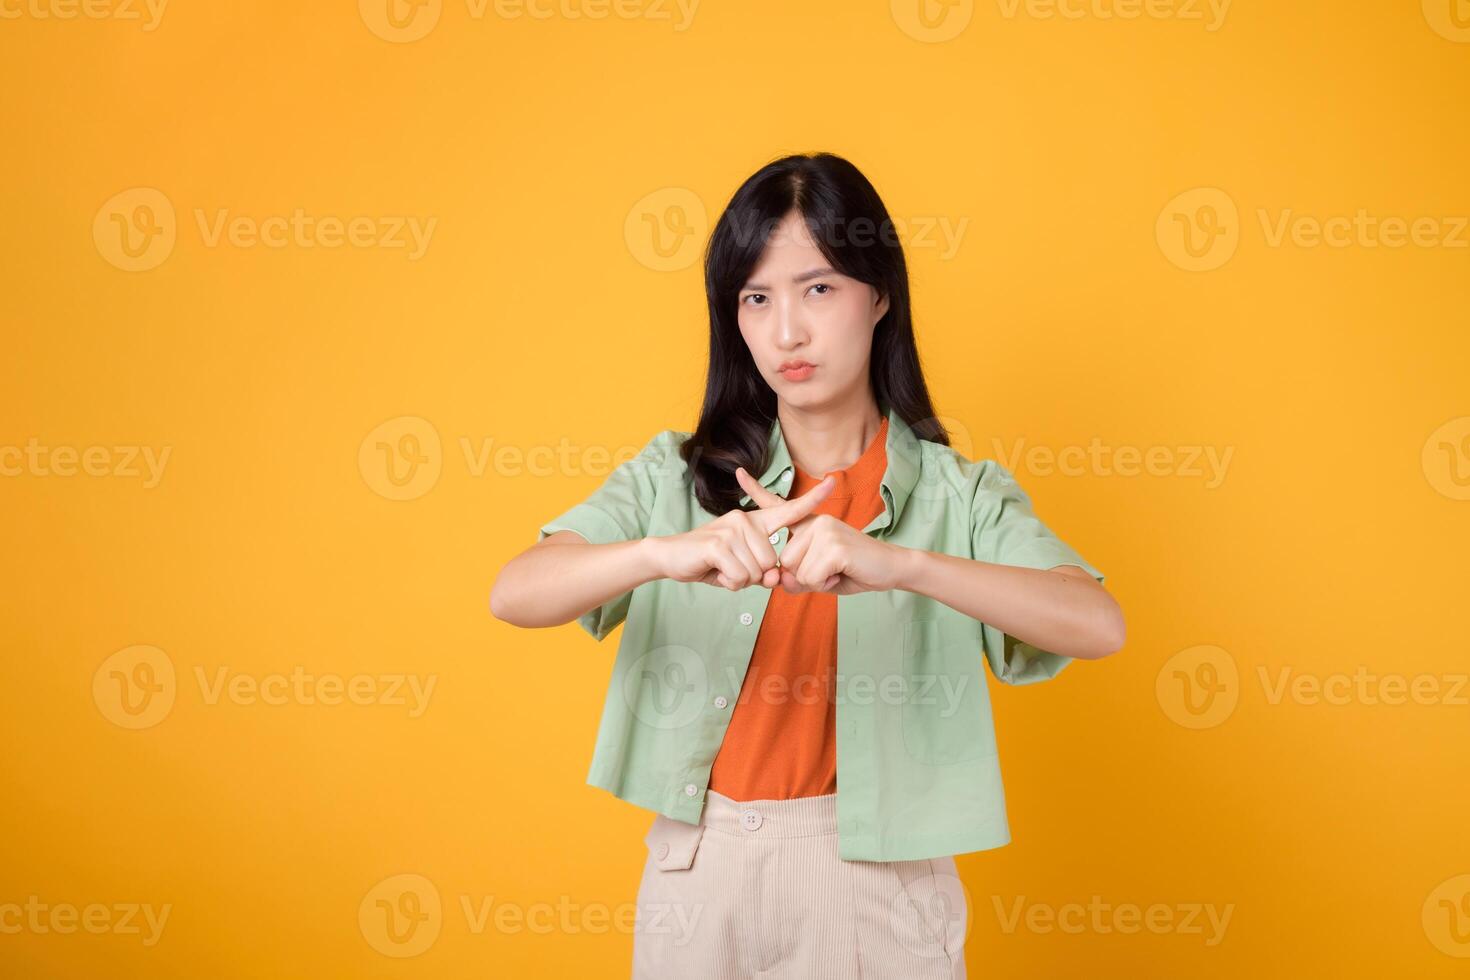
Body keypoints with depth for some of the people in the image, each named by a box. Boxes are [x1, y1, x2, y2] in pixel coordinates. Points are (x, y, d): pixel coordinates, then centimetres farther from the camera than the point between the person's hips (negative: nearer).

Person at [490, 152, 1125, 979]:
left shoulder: (958, 496, -4)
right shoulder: (678, 477, 0)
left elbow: (1098, 624, -20)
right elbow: (514, 594, -13)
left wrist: (898, 563, -34)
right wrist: (664, 554, -32)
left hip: (878, 886, -1)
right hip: (701, 876, 2)